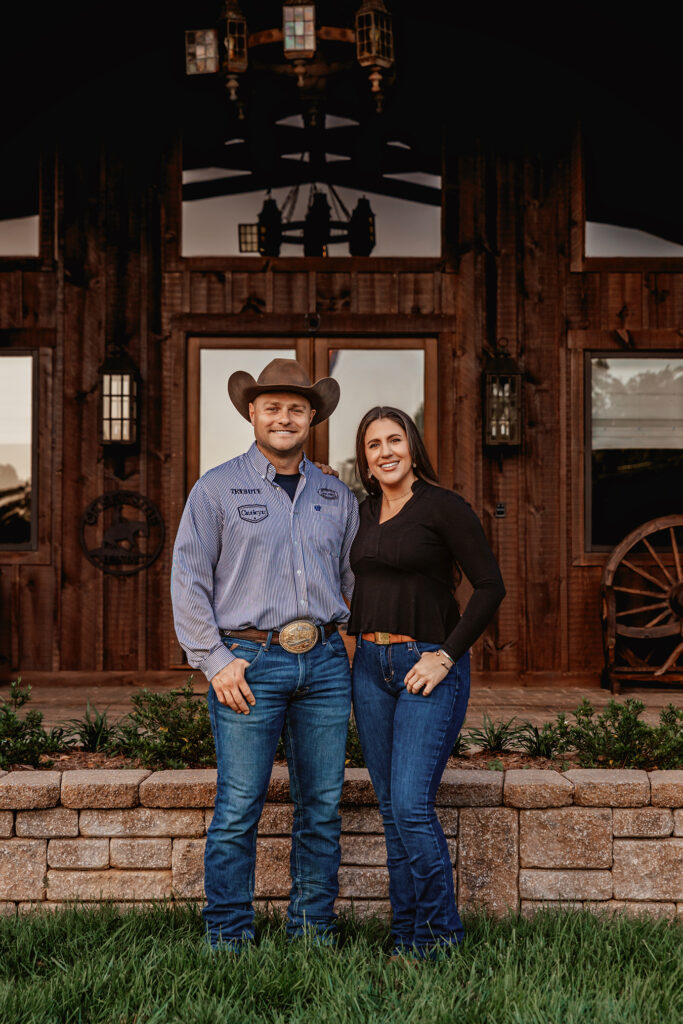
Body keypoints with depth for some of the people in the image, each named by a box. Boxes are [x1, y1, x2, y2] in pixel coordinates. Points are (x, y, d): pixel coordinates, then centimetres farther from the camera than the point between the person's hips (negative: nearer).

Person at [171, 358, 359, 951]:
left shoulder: (336, 496, 15)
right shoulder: (217, 488, 3)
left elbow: (354, 578, 23)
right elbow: (188, 580, -1)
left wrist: (362, 645, 11)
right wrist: (216, 660, -8)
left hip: (325, 660, 4)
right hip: (250, 661, -4)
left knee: (322, 805, 8)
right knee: (238, 808, -3)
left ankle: (313, 928, 21)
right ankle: (228, 936, 12)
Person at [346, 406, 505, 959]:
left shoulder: (443, 506, -7)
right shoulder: (365, 513, 12)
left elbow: (491, 587, -11)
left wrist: (447, 656, -14)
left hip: (428, 667, -6)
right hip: (371, 665, 7)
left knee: (411, 806, -11)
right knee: (392, 809, 10)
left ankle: (438, 935, 8)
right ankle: (406, 937, 21)